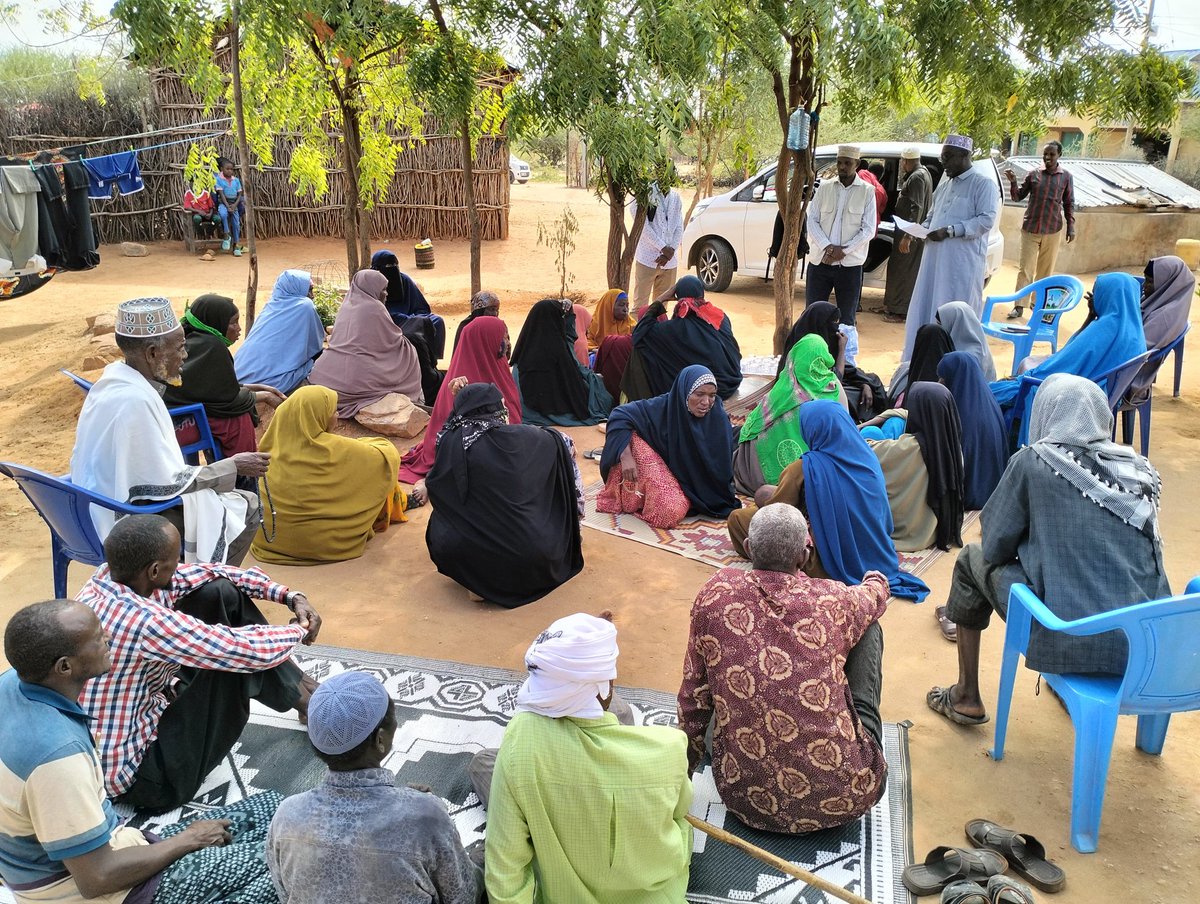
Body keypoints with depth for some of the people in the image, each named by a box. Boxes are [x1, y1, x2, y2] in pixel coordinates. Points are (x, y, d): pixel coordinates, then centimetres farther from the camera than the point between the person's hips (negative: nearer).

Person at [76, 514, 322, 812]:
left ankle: (297, 689, 16)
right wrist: (298, 631, -7)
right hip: (135, 776, -9)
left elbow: (204, 573, 2)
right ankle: (305, 702, 13)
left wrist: (290, 596, -3)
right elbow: (253, 650, -29)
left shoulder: (114, 574, -10)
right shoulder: (145, 622, -35)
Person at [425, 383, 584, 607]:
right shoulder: (521, 437, -6)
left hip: (472, 560, 0)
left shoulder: (450, 442, -4)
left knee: (440, 521, 30)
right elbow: (565, 442, 16)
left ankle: (479, 580, 12)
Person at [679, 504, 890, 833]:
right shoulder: (834, 600, -9)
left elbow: (694, 696, 2)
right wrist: (876, 581, 43)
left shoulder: (716, 594, -8)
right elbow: (876, 595, 18)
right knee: (869, 629, 14)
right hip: (842, 796, -1)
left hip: (744, 796, 2)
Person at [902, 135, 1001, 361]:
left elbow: (987, 219, -13)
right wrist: (923, 227, 6)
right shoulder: (944, 184, 20)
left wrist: (949, 231, -20)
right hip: (935, 259, 7)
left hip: (963, 263, -7)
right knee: (926, 311, 6)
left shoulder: (983, 183, -3)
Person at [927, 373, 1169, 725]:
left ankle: (966, 698, 26)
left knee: (973, 559, 18)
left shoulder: (1032, 462, -8)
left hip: (1073, 642, -5)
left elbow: (994, 546, -1)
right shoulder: (1141, 469, 5)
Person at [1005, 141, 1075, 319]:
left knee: (1046, 269, 8)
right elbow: (1018, 197, 7)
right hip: (1030, 228, -1)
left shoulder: (1066, 177, 3)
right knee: (1025, 269, -3)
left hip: (1053, 231, 1)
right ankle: (1019, 306, -1)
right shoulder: (1034, 174, 2)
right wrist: (1013, 182, -11)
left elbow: (1069, 204, 7)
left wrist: (1071, 227, 1)